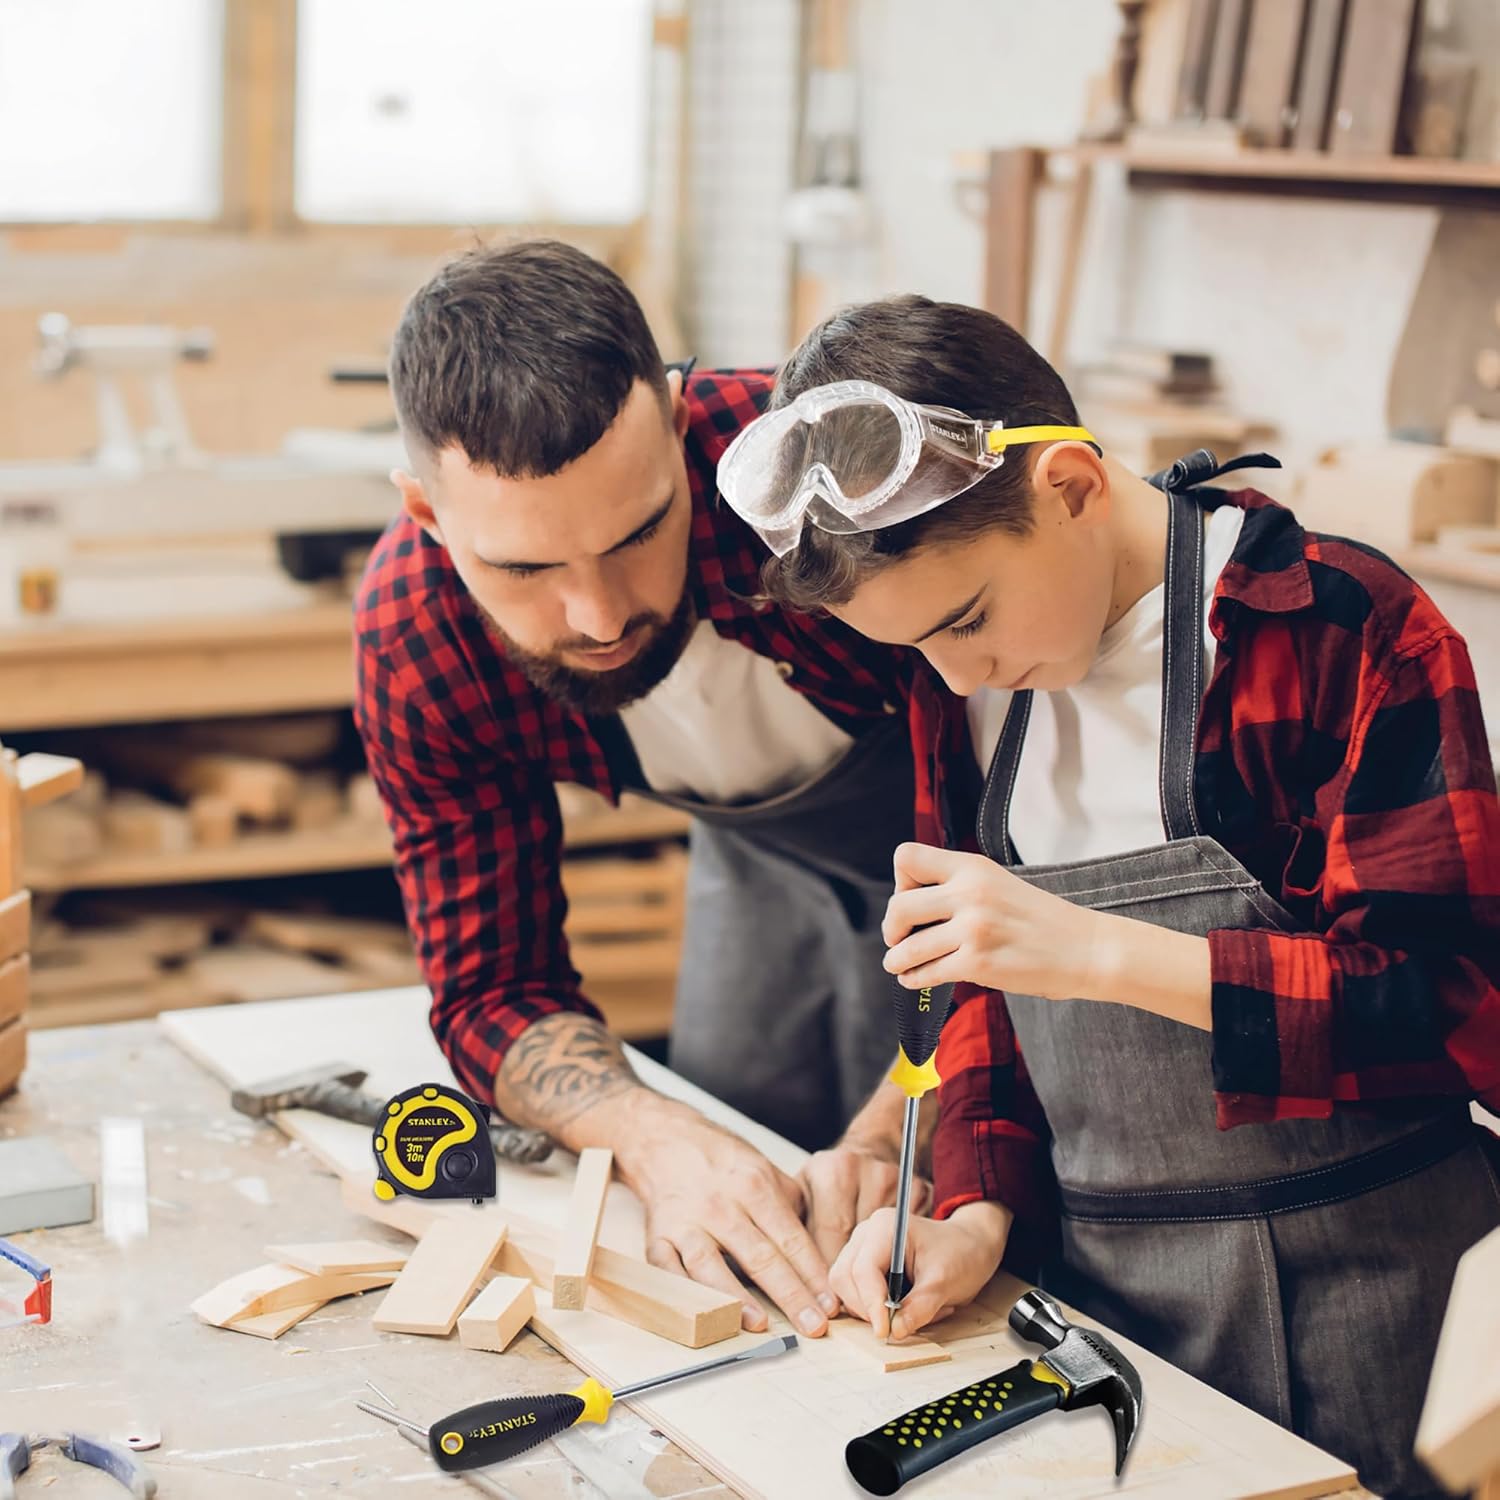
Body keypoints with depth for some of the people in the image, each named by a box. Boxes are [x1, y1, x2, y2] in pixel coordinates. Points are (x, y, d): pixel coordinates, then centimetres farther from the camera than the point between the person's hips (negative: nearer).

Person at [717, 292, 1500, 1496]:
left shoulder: (1348, 629, -14)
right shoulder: (966, 685, 4)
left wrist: (1099, 951, -26)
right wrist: (980, 1210, -2)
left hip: (1340, 1295, -5)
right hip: (1082, 1271, 5)